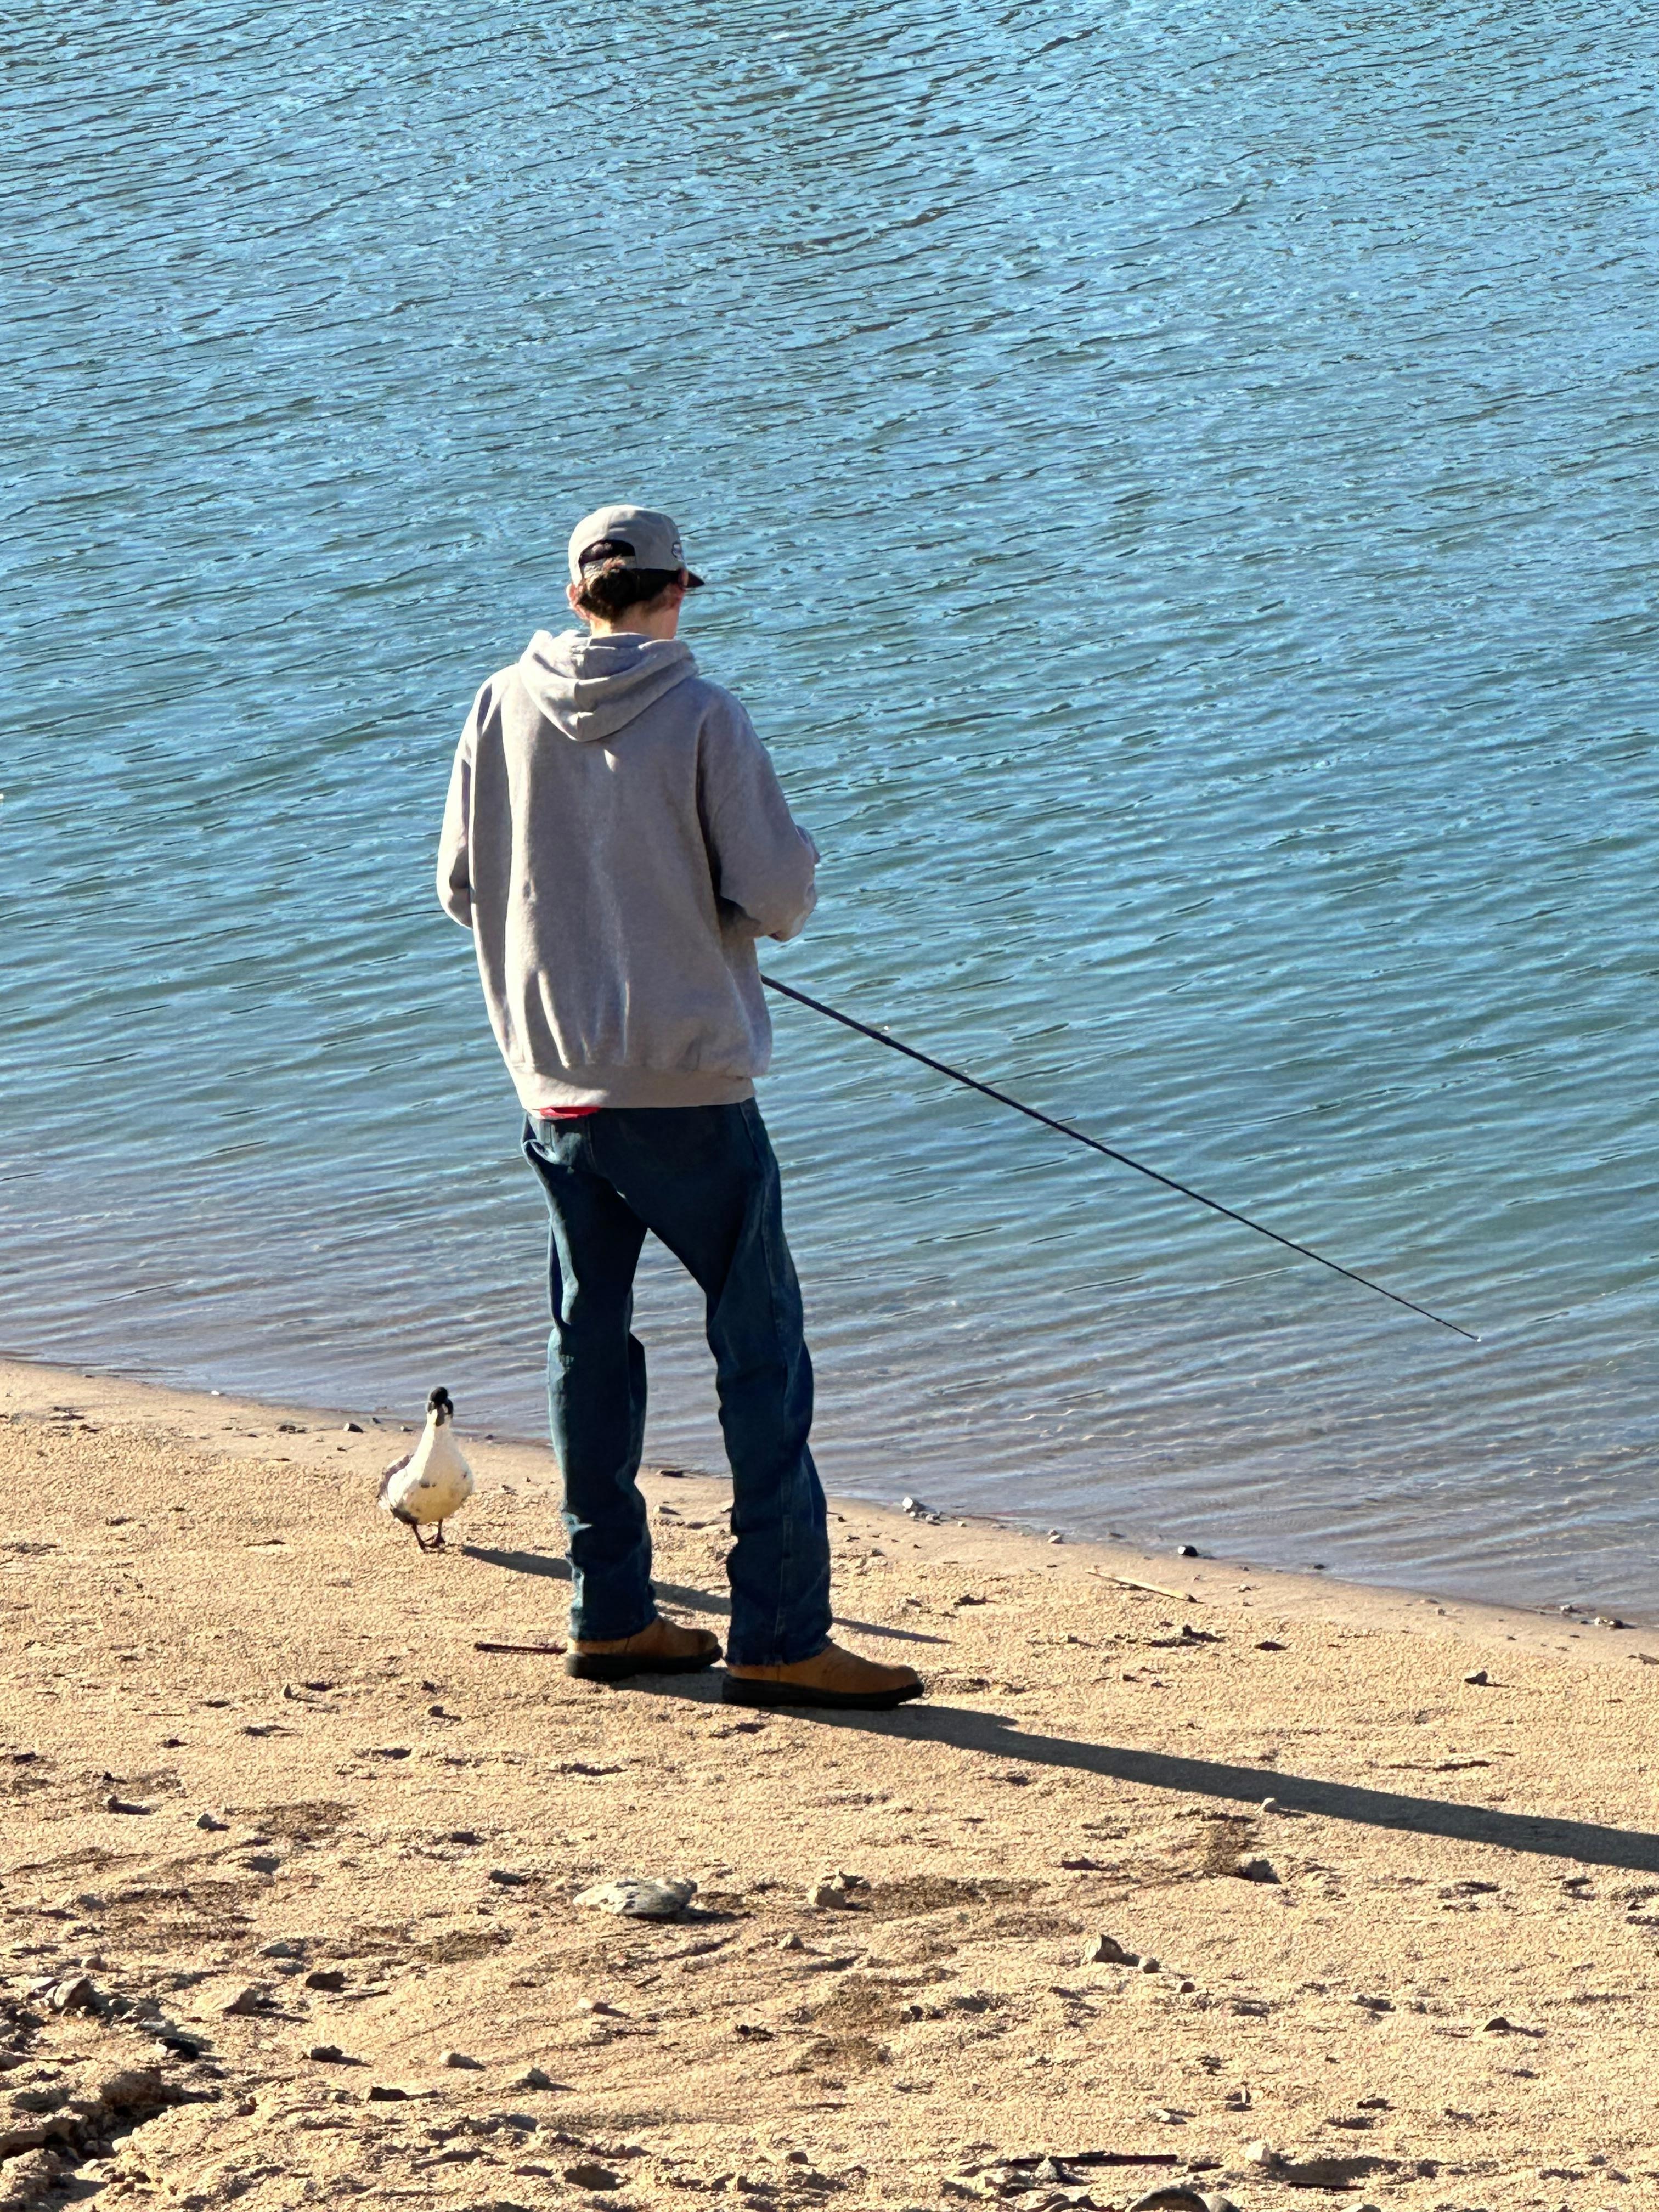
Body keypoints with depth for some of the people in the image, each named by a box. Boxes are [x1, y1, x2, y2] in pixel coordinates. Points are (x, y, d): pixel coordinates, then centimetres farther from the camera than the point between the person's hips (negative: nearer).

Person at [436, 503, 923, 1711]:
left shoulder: (504, 710, 2)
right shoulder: (703, 716, -10)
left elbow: (462, 885, 10)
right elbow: (780, 895, -13)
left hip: (555, 1078, 5)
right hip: (687, 1080, -5)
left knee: (591, 1338, 15)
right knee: (761, 1348, -1)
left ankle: (612, 1614, 18)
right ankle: (779, 1635, -4)